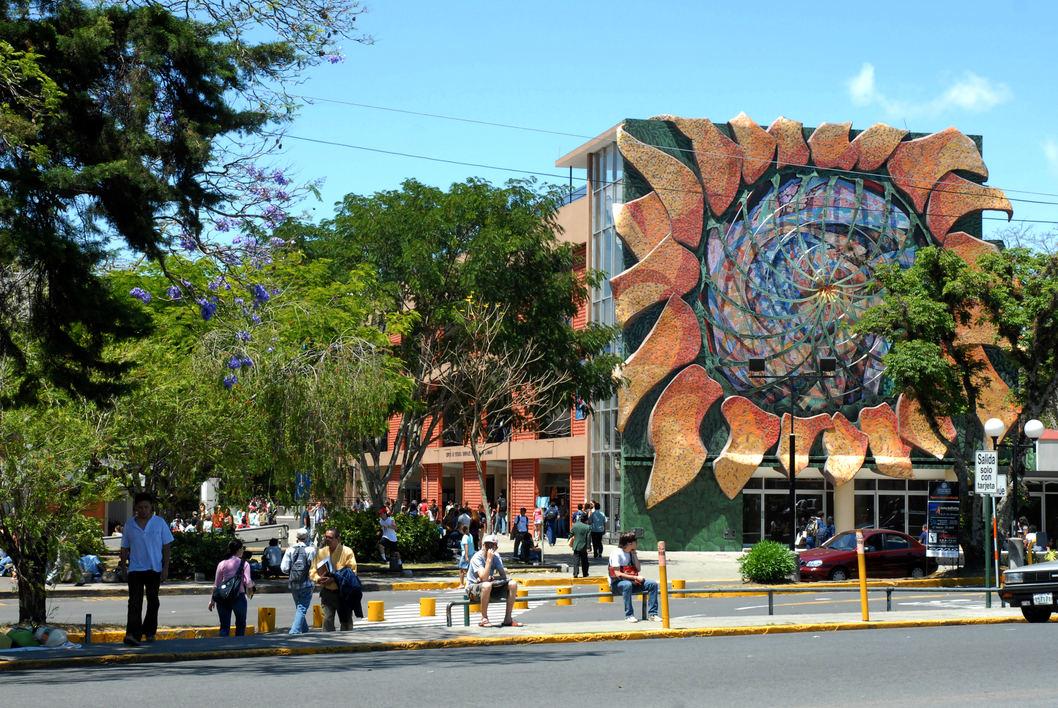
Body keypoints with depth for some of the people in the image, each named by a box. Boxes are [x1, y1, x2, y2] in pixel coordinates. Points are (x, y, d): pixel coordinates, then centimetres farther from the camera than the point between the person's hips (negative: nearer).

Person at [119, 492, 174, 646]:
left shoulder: (160, 523, 2)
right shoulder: (129, 524, 7)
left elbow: (166, 546, 2)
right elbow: (125, 547, 13)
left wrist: (165, 568, -4)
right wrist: (123, 561, -5)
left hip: (155, 569, 0)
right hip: (135, 569, 0)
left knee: (153, 601, 11)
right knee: (134, 602, -11)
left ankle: (149, 631, 25)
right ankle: (133, 634, -20)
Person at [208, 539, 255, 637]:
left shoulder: (222, 564, 5)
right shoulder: (244, 564, -3)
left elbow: (216, 584, 8)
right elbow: (248, 582, -11)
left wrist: (212, 600, 14)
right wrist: (250, 591, 11)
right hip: (238, 596, -3)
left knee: (224, 626, 6)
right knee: (240, 624, 13)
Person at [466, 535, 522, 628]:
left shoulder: (496, 556, 0)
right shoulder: (477, 558, -19)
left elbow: (503, 575, -5)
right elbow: (484, 578, -32)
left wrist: (493, 577, -24)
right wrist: (489, 559, -31)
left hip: (491, 589, 6)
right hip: (473, 588, -6)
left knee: (513, 584, -12)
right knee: (487, 585, -40)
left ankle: (508, 619, -8)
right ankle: (484, 619, -25)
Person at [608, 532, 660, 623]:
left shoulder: (631, 553, 11)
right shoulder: (617, 553, -13)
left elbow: (638, 569, 5)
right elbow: (617, 574, -20)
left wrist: (634, 553, -1)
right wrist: (635, 577, -22)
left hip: (632, 581, 7)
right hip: (617, 583, -7)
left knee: (653, 584, -12)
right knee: (627, 585, -41)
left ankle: (653, 614, -13)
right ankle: (629, 615, -33)